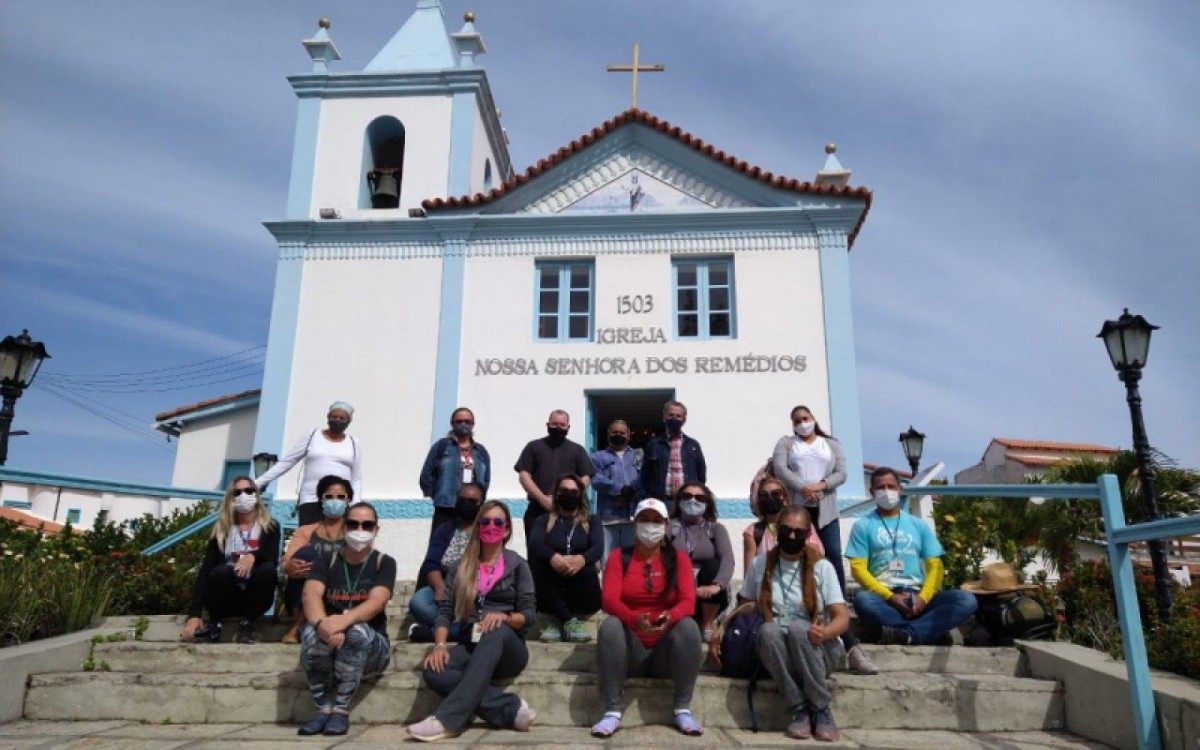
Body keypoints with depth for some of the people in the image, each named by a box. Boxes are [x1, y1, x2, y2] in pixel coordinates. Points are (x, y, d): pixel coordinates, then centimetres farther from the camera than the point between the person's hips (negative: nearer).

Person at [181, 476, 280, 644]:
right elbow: (205, 570, -5)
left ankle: (247, 624, -14)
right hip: (225, 598, 0)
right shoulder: (220, 530, 4)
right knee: (221, 571, -31)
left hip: (255, 598, 0)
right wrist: (194, 614, -16)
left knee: (267, 569, -30)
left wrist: (254, 555, -37)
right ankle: (214, 625, -8)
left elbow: (272, 558, -13)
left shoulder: (270, 527, 3)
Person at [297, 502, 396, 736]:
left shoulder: (384, 562, -2)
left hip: (370, 647, -2)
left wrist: (344, 620, -42)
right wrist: (323, 623, -40)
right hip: (327, 647, 2)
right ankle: (323, 708, -15)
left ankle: (341, 709, -19)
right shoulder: (326, 561, 3)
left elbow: (376, 601, -21)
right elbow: (311, 594, -17)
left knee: (358, 631, -34)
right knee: (311, 632, -30)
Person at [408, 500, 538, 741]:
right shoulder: (462, 567, 15)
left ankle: (447, 719, -44)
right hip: (471, 646, 2)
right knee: (434, 672, -30)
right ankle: (511, 708, -28)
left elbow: (528, 614, 2)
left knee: (497, 632, -39)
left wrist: (504, 617, -19)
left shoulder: (517, 564, 9)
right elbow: (445, 609, 5)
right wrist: (440, 644, -13)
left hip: (507, 649, -2)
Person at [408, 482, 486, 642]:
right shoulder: (444, 530, 17)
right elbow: (431, 565, 4)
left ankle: (430, 632, -25)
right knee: (417, 602, -29)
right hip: (445, 587, 3)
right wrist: (441, 588, -18)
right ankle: (460, 629, -24)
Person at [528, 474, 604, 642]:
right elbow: (534, 544, -9)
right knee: (537, 560, -27)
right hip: (550, 592, 0)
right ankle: (569, 620, -25)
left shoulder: (591, 521, 14)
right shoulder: (545, 520, 13)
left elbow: (598, 547, -7)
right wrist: (553, 557, -33)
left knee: (588, 569, -31)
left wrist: (582, 559, -32)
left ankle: (558, 620, -15)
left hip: (582, 597, 0)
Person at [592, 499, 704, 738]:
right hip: (630, 651, 0)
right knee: (610, 625, -29)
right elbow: (609, 599, -12)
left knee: (689, 626, -27)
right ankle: (612, 711, -28)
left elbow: (688, 601, -9)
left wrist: (669, 617, -33)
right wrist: (635, 620, -34)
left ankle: (683, 709, -21)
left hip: (666, 652, 1)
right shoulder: (619, 557, 3)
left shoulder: (679, 558, 5)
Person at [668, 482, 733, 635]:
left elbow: (728, 559, -11)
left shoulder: (715, 528, 8)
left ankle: (707, 627, -14)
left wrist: (716, 585, -32)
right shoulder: (670, 527, 7)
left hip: (711, 599, 2)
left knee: (713, 565, -25)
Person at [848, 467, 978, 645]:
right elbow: (858, 568, -1)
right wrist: (890, 597, -15)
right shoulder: (863, 525, 8)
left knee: (966, 599, -22)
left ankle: (905, 634, -34)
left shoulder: (919, 525, 17)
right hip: (882, 597, -3)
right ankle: (929, 630, -27)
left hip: (917, 596, 3)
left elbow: (935, 565, 9)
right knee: (862, 600, -37)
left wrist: (923, 597, -10)